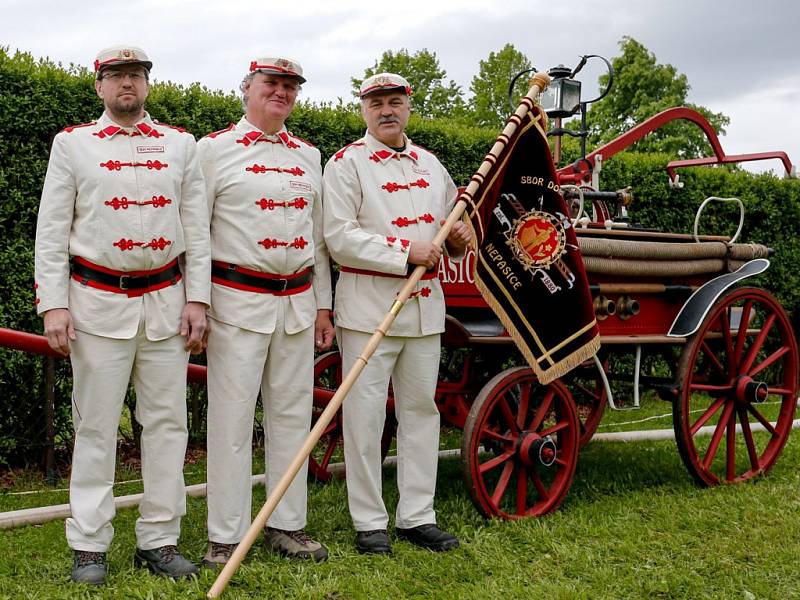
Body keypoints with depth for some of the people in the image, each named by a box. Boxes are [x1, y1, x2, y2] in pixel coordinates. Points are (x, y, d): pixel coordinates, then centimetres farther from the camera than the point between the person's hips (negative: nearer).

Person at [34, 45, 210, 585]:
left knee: (167, 422, 4)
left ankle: (160, 541, 14)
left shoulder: (181, 145, 11)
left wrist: (197, 299, 2)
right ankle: (89, 547, 11)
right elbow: (52, 230, 2)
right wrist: (53, 306, -6)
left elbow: (197, 229, 9)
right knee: (96, 427, 2)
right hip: (98, 302, -2)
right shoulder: (72, 143, 6)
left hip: (166, 302, 2)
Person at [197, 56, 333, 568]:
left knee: (293, 415, 8)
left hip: (298, 303, 5)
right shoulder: (215, 148, 1)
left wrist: (323, 305, 15)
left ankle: (287, 525, 19)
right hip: (238, 300, -5)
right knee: (232, 418, -2)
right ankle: (226, 537, 7)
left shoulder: (309, 156, 16)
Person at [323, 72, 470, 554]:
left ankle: (417, 516, 19)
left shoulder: (430, 165, 15)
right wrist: (407, 253, -19)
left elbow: (450, 222, 28)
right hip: (368, 304, -6)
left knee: (421, 409, 9)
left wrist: (459, 239, 4)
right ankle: (370, 523, 9)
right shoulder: (346, 164, -3)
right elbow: (340, 237, -14)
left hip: (426, 304, 6)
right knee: (365, 415, -2)